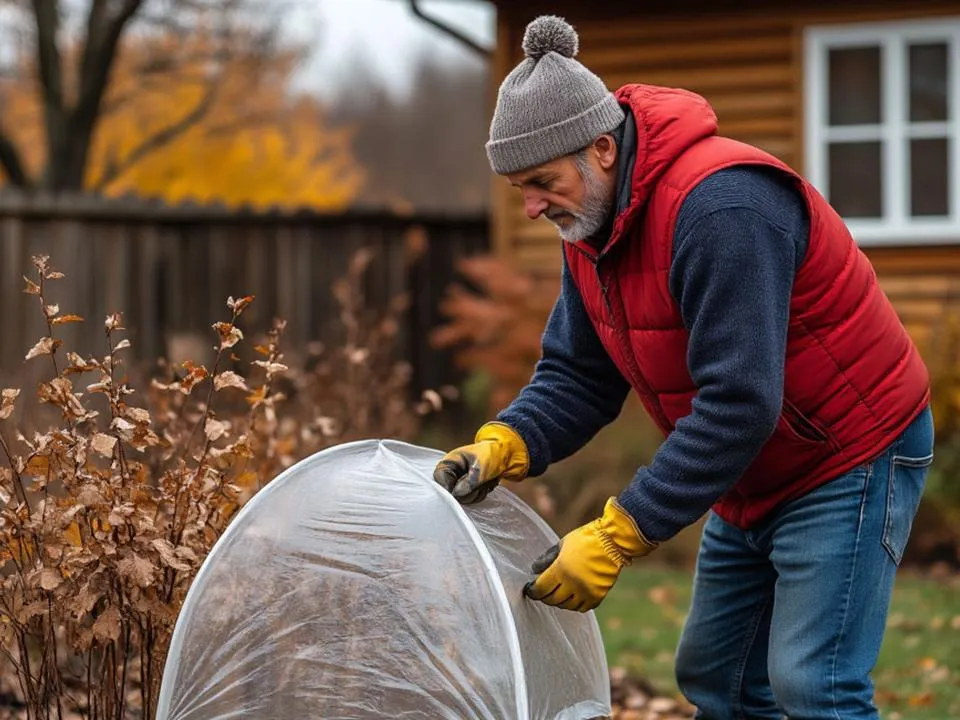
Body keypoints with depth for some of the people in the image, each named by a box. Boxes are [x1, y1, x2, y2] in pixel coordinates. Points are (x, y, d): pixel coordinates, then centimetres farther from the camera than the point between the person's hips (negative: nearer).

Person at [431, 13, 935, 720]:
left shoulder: (721, 206, -30)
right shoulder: (592, 226, 0)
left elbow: (738, 403, -33)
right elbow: (577, 377, 5)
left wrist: (619, 536, -32)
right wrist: (502, 445, -16)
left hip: (851, 457, -9)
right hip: (753, 481, 9)